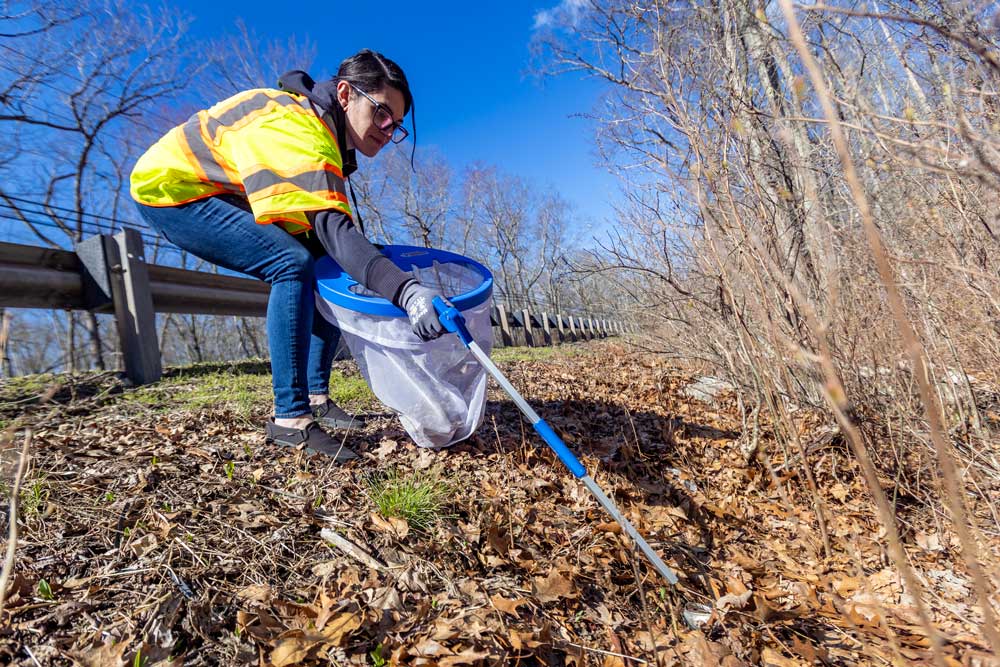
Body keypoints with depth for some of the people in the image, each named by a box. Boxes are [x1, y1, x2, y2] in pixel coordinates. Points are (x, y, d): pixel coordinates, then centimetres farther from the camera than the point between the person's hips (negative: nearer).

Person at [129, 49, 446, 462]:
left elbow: (327, 229, 2)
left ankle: (316, 397, 1)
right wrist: (406, 292, -56)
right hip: (170, 187, -9)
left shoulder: (328, 131, 0)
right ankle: (290, 419, -24)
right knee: (293, 264, -29)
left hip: (222, 196, 9)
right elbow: (333, 229, -45)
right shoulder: (297, 128, -29)